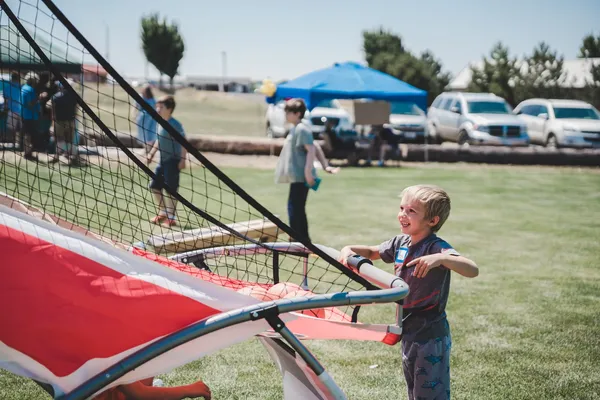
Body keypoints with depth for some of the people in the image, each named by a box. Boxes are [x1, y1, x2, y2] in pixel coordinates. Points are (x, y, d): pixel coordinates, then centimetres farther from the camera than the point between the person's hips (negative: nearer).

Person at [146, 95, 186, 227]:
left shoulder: (174, 125, -16)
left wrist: (182, 159, -23)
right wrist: (152, 153, 20)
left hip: (173, 161, -9)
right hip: (163, 161, 9)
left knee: (171, 189, -5)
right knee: (154, 186, 12)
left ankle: (171, 217, 5)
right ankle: (163, 213, 27)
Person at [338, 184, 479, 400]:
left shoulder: (437, 247, -21)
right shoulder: (401, 243, 1)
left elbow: (473, 270, -35)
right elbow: (373, 252, 19)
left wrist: (441, 258, -50)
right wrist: (349, 249, -1)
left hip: (430, 336, -8)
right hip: (408, 332, 8)